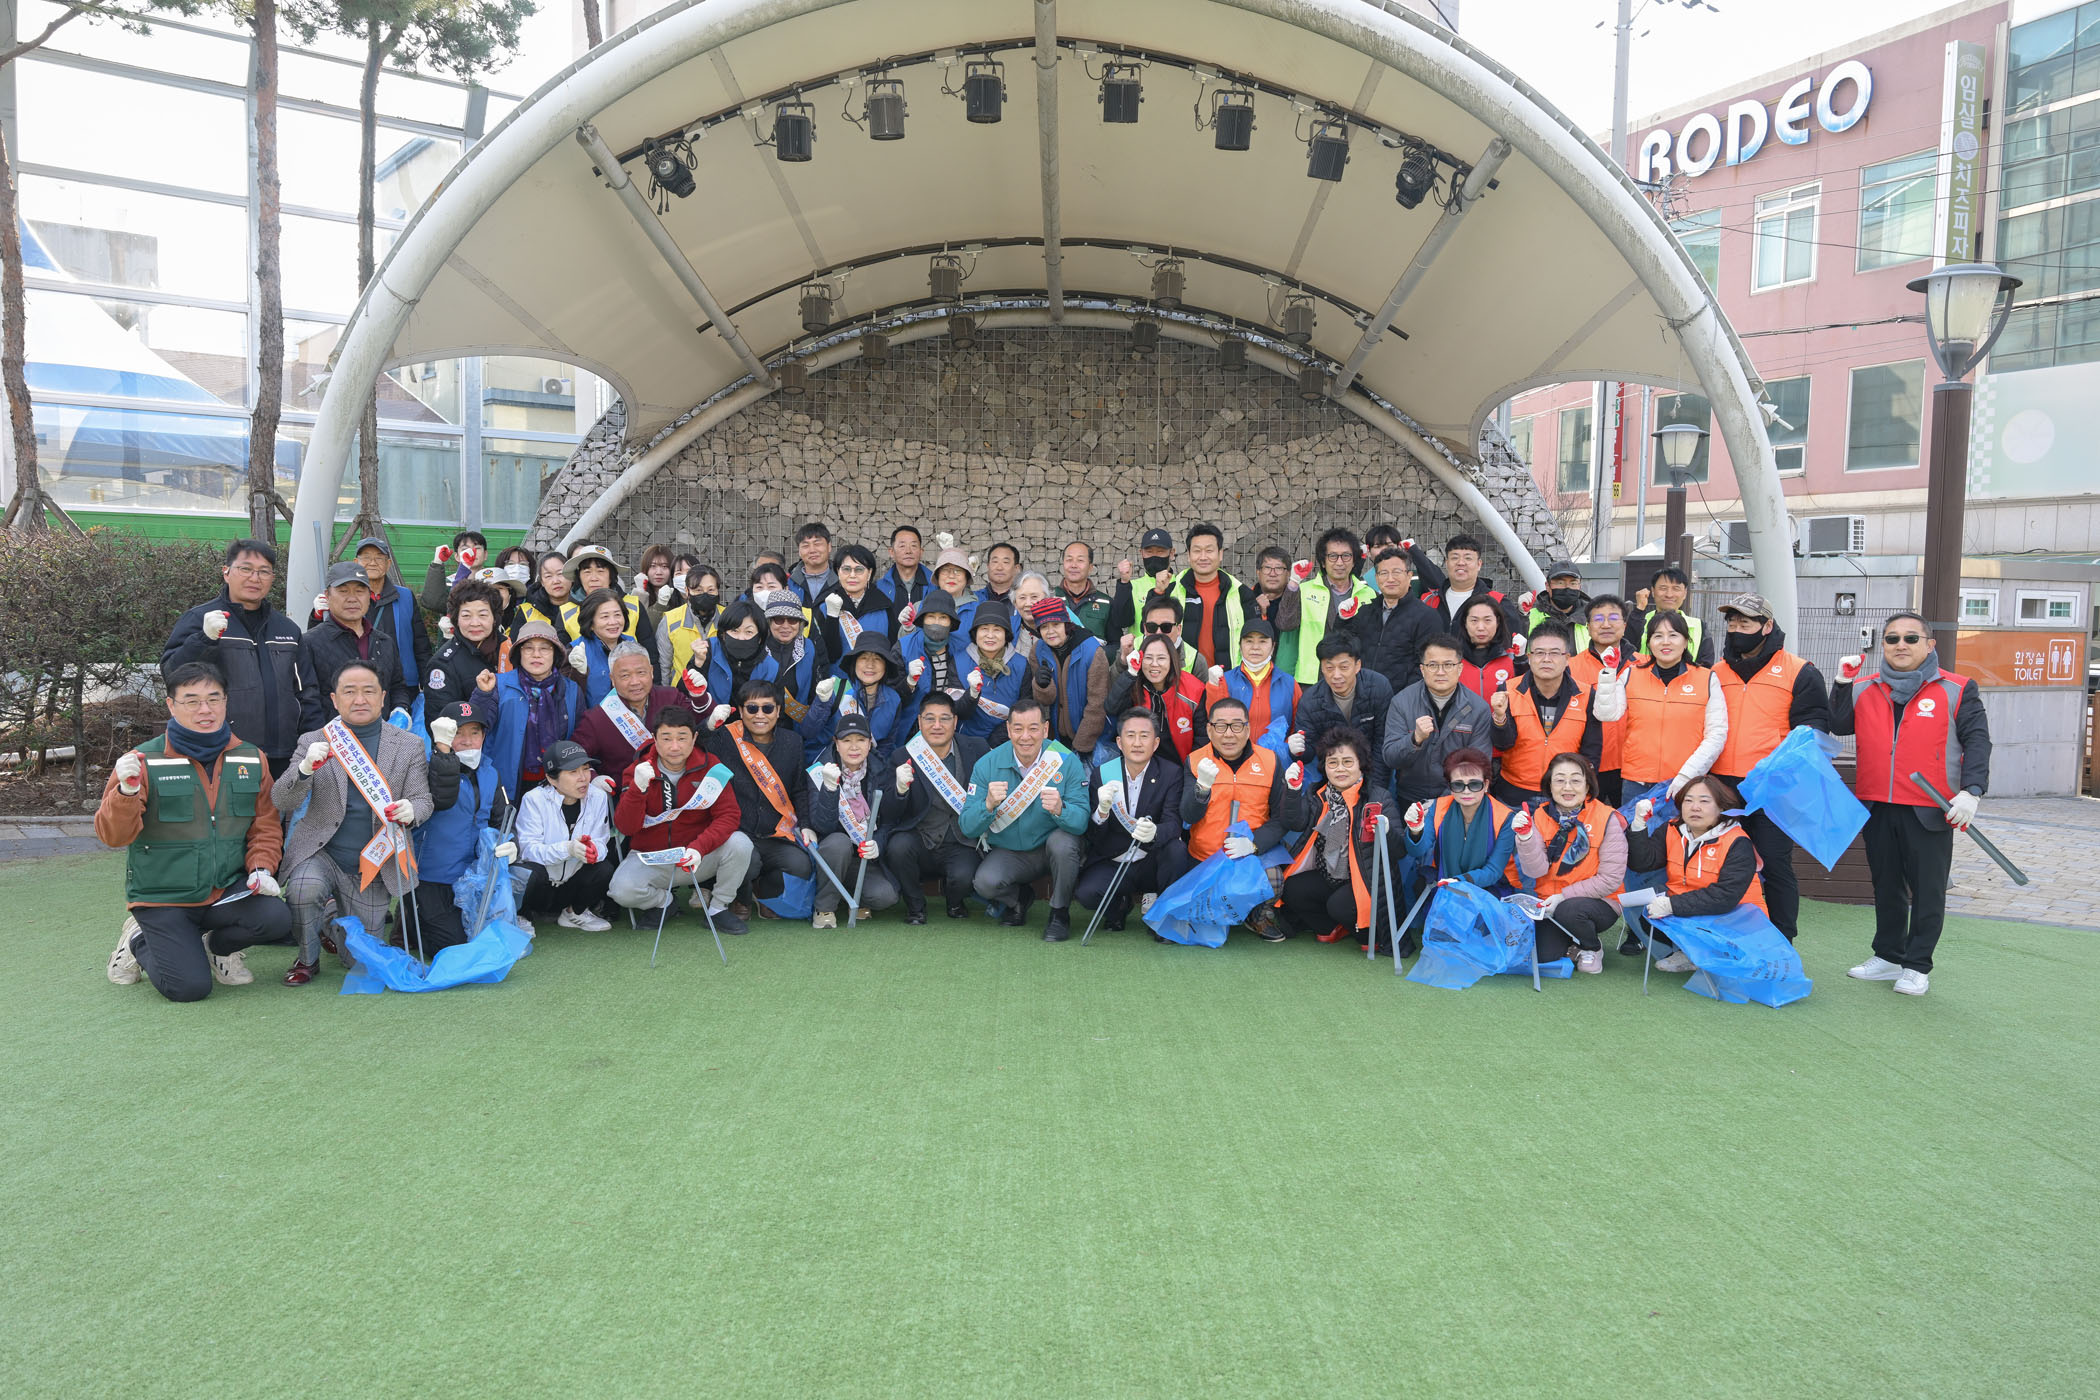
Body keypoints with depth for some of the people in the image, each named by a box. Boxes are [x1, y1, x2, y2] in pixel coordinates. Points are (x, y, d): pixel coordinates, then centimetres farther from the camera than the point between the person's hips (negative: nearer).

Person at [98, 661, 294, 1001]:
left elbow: (265, 825, 9)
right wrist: (126, 791, -28)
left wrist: (262, 868, -8)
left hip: (227, 891, 3)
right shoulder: (144, 762, -8)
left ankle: (220, 946, 10)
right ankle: (140, 942, 18)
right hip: (163, 899, -3)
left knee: (276, 918, -26)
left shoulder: (252, 759, 4)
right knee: (189, 987, -16)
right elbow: (112, 836, -11)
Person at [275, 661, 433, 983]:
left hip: (373, 864, 1)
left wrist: (410, 811, -26)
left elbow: (423, 800, -1)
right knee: (303, 888, -35)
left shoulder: (409, 745, 1)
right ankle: (308, 959, -3)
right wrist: (306, 769, -28)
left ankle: (333, 923, 44)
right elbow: (281, 803, -7)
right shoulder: (313, 742, 0)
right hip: (321, 852, -1)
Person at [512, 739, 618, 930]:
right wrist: (568, 849, -40)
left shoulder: (598, 797, -5)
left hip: (572, 884, 3)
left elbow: (601, 842, -7)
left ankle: (575, 912, 6)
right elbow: (528, 848, -22)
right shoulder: (534, 799, -15)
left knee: (604, 869, -24)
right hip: (539, 885, -3)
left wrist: (594, 849, -34)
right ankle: (520, 914, 0)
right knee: (528, 874, -35)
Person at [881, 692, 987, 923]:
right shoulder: (904, 758, -3)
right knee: (898, 846, -31)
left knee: (963, 877, -30)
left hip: (961, 844, 0)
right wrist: (900, 789, -27)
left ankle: (954, 901, 11)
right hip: (920, 841, 1)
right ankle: (915, 905, -1)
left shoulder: (976, 749, -1)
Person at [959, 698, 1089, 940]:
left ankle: (1060, 913, -6)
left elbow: (1082, 821, -22)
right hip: (1008, 853, 1)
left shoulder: (1067, 762, -14)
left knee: (1062, 842, -33)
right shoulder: (987, 765, -10)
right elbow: (967, 828, -13)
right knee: (985, 881, -27)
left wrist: (1060, 810, -44)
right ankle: (1018, 898, 12)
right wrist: (988, 805, -34)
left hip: (1052, 847, -1)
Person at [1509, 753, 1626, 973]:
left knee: (1569, 910, -34)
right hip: (1551, 903, 3)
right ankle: (1570, 940, 16)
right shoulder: (1540, 816, -1)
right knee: (1543, 956, -19)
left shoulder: (1607, 818, -11)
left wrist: (1564, 896, -19)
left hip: (1598, 902, -2)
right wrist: (1525, 835, -28)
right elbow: (1536, 870, -11)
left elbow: (1611, 879, -13)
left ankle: (1592, 947, -1)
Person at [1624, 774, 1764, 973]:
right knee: (1644, 910, -20)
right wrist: (1639, 824, -18)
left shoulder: (1738, 844, -14)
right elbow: (1641, 862, -6)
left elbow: (1725, 897, -25)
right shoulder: (1672, 832, 5)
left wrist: (1672, 904, -32)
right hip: (1681, 916, 6)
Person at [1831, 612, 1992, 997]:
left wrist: (1971, 791, -12)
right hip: (1877, 807, 4)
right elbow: (1838, 726, 4)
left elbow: (1977, 740, -2)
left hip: (1930, 811, -3)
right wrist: (1842, 684, -5)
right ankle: (1888, 956, 26)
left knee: (1928, 889, 3)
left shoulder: (1956, 690, 0)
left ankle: (1917, 966, 13)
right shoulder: (1864, 690, 9)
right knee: (1886, 886, 14)